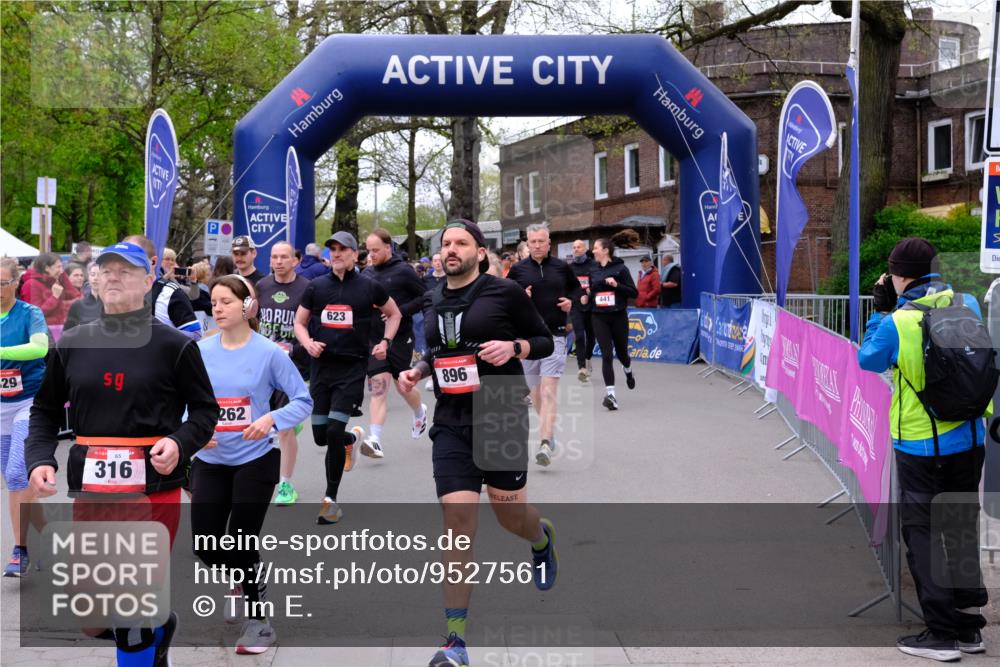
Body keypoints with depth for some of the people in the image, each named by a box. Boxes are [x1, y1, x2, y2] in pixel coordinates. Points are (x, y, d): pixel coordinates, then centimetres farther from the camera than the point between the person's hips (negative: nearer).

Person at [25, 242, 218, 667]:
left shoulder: (175, 345, -2)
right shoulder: (72, 344, 8)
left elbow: (205, 410, 4)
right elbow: (45, 409, 15)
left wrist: (180, 443, -14)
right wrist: (39, 458, -1)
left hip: (153, 487, -4)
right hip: (91, 489, 4)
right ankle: (157, 629, 39)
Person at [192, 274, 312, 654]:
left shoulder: (269, 353, -10)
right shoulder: (200, 352, -1)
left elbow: (303, 400, -7)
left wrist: (271, 419, -23)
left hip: (254, 460, -4)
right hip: (209, 461, 4)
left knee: (241, 542, -4)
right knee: (205, 544, 4)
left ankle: (257, 619, 18)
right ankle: (245, 581, 38)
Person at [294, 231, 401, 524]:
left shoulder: (368, 287, 1)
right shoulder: (316, 287, 6)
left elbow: (394, 314, 15)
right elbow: (299, 322, 14)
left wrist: (385, 342, 2)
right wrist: (308, 343, -6)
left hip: (352, 368, -3)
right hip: (321, 366, 3)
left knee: (334, 431, -12)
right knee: (320, 436, 6)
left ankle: (330, 499, 2)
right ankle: (353, 437, 42)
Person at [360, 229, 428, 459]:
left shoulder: (403, 271, -8)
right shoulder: (367, 274, 8)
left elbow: (425, 297, -8)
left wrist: (401, 311, -18)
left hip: (400, 338, -3)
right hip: (374, 339, 3)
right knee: (378, 387, -6)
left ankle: (420, 413, 43)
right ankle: (375, 440, -12)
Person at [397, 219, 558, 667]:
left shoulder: (505, 292, -4)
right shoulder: (433, 303, 11)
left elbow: (545, 341, 3)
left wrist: (513, 347, -16)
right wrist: (417, 371, 8)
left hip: (502, 417, -3)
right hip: (451, 424, 3)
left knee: (510, 513, 6)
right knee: (457, 518, -6)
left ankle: (542, 538, 49)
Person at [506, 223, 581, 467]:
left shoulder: (561, 267, 5)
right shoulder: (518, 270, 3)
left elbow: (576, 287, 20)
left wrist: (571, 301, 0)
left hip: (555, 335, -2)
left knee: (549, 388, -13)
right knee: (535, 389, 12)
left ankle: (546, 442, -19)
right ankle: (549, 427, 36)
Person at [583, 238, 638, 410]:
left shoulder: (620, 268, -6)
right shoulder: (593, 271, 7)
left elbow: (634, 292, -8)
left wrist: (617, 284, -21)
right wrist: (586, 297, 1)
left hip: (618, 316, -2)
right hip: (599, 318, 2)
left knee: (621, 351, 13)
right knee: (607, 355, -8)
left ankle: (628, 370, 49)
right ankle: (610, 393, -11)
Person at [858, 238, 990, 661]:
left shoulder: (898, 322, -17)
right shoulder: (967, 305, -3)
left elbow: (868, 359, 0)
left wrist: (882, 311, 7)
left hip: (920, 444, -5)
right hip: (970, 439, 5)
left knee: (922, 534, 5)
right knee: (962, 531, 17)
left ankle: (942, 634, 4)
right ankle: (969, 625, 24)